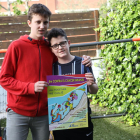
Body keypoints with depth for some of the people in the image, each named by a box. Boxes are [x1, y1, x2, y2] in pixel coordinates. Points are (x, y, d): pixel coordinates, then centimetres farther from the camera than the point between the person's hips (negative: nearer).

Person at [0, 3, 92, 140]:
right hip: (18, 113, -3)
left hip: (43, 114, 3)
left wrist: (82, 63, 0)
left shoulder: (50, 47, 6)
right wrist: (31, 87, -18)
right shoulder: (16, 46, -5)